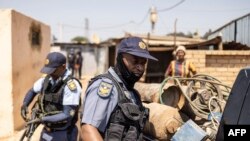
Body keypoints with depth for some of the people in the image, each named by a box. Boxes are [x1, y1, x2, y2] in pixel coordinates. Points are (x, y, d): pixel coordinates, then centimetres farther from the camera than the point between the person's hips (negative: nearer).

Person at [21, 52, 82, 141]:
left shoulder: (71, 85, -22)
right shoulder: (46, 80, -2)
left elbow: (67, 115, -24)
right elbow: (32, 91, 17)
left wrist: (43, 119, -29)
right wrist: (24, 105, -2)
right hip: (46, 132, 6)